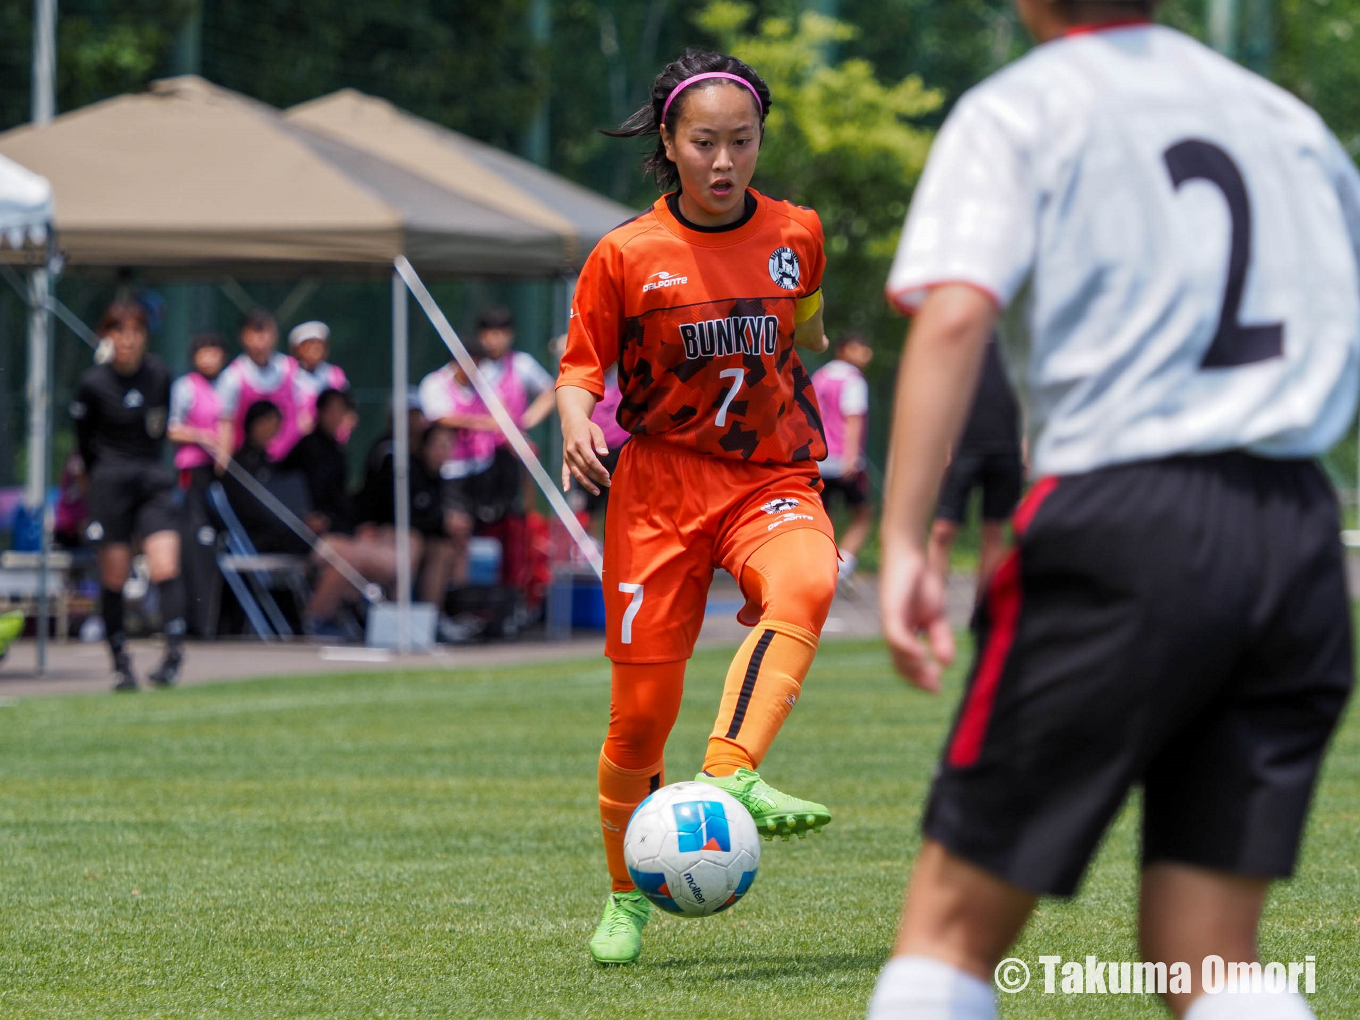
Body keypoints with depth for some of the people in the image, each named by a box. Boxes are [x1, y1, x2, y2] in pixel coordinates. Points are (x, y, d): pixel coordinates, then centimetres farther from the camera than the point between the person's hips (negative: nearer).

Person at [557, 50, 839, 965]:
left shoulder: (798, 236, 3)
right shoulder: (627, 255, -4)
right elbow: (583, 364, 3)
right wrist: (576, 422, -18)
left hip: (772, 478, 1)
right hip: (660, 482, -1)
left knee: (805, 584, -36)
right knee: (643, 708, -2)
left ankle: (730, 776, -48)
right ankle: (629, 897, 21)